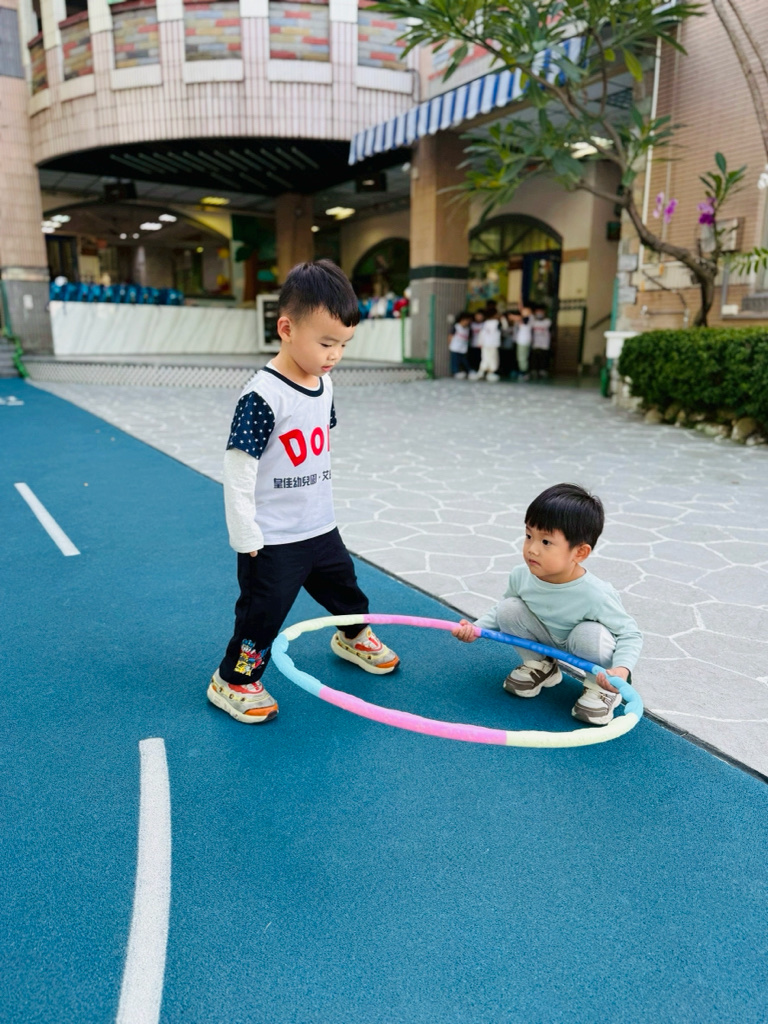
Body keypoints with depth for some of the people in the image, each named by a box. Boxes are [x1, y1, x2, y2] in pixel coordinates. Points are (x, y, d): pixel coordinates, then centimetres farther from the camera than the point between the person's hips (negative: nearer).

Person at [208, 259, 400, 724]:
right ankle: (233, 680, 26)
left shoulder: (325, 384, 1)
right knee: (264, 610, 4)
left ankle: (354, 637, 52)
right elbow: (239, 470, -21)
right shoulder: (263, 396, -23)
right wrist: (246, 539, -18)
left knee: (343, 584, 25)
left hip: (320, 527, 8)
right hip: (273, 540, -7)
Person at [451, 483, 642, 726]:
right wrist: (476, 628, -13)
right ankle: (540, 666, 7)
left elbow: (630, 634, -22)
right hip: (545, 639, 4)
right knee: (509, 609, -18)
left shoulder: (596, 595, -35)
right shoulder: (521, 576, -21)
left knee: (592, 634, -36)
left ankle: (601, 687, -3)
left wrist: (621, 669, -40)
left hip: (578, 647, -4)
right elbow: (500, 608, 2)